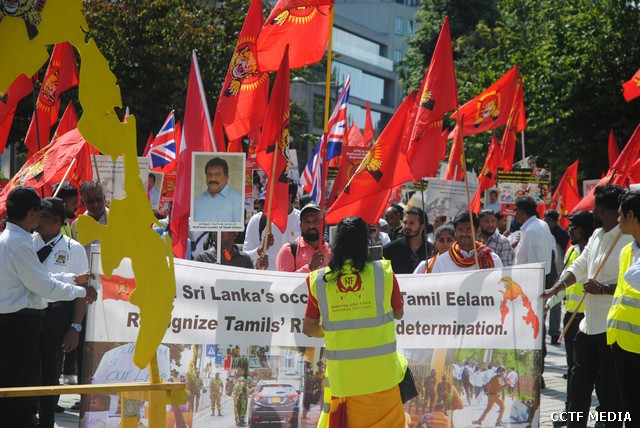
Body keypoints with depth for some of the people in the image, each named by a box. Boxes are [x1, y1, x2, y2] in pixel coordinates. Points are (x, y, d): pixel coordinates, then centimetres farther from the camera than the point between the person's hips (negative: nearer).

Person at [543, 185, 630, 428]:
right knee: (579, 383, 17)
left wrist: (603, 289, -30)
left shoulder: (628, 240, -17)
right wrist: (557, 287, 7)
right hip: (589, 325, 10)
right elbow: (579, 267, 21)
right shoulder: (597, 235, 13)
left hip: (612, 327, -10)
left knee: (608, 389, -3)